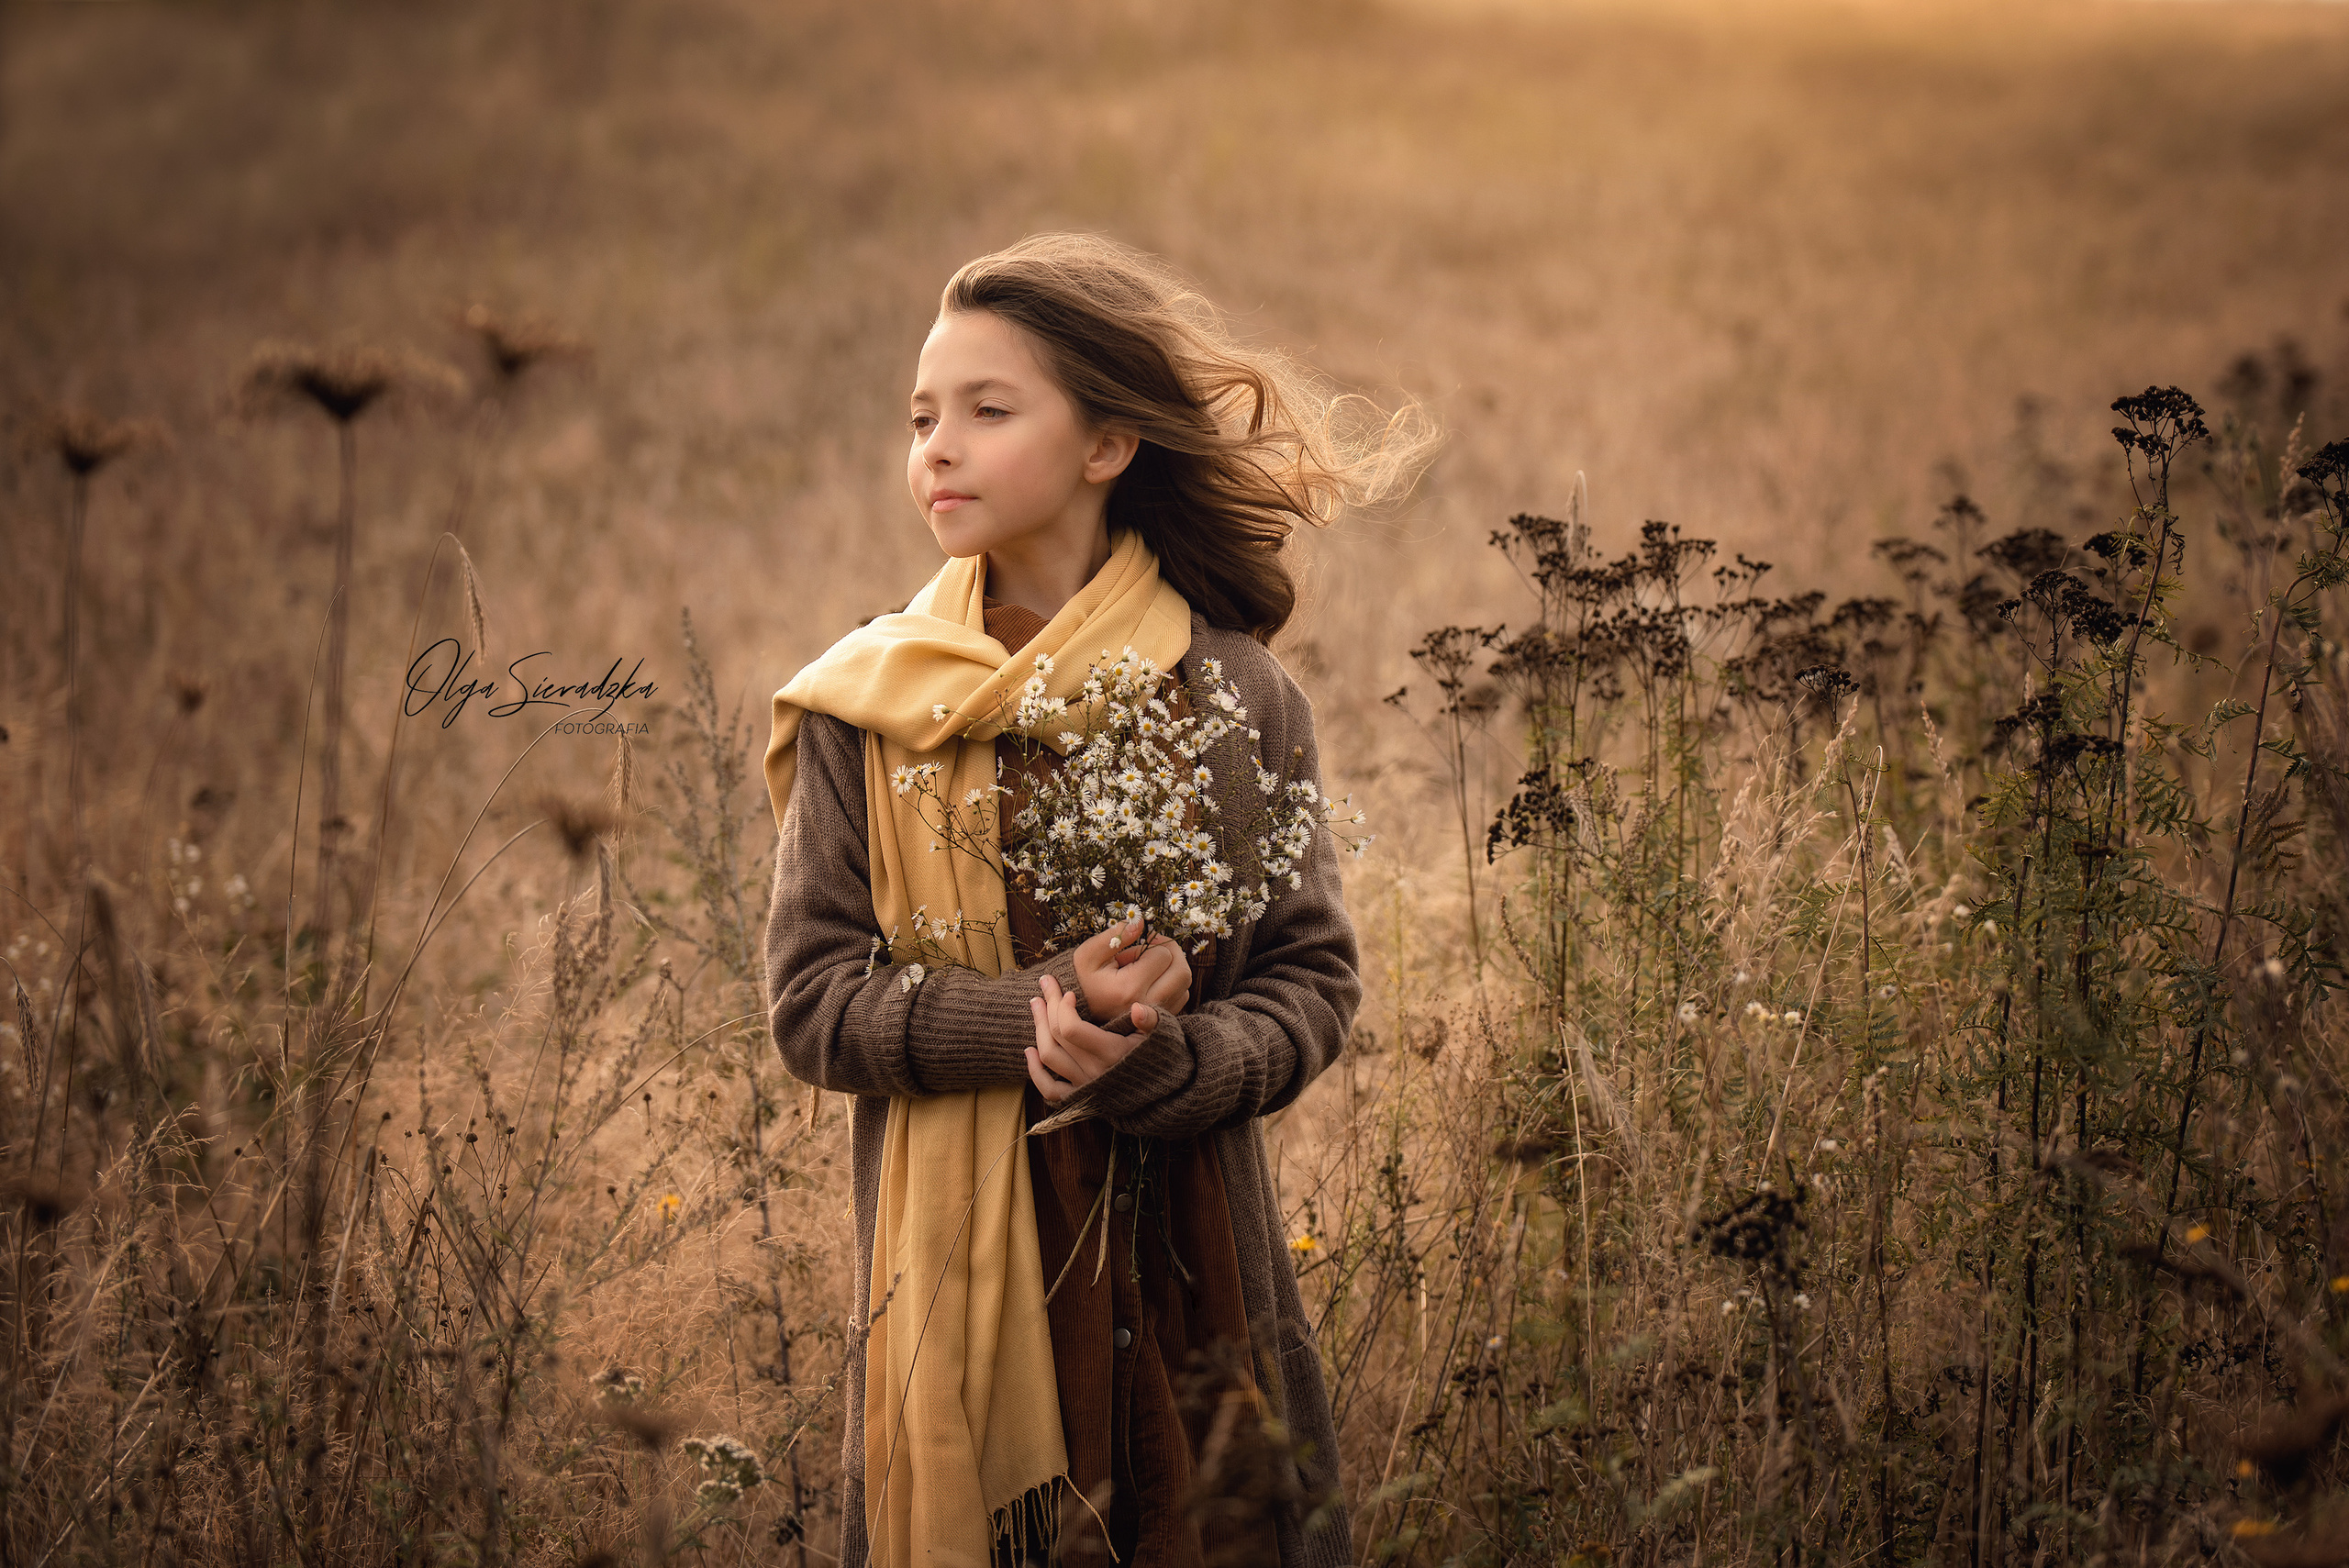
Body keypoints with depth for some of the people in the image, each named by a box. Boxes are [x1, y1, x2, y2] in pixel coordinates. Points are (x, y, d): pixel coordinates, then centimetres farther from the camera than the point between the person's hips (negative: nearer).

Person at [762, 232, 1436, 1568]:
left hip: (1187, 1271, 0)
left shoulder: (1233, 698, -1)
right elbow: (812, 1004, -3)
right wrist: (1042, 1016, -18)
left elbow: (1314, 983, -1)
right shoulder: (864, 711, 1)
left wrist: (1162, 1060, -20)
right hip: (954, 1279, 0)